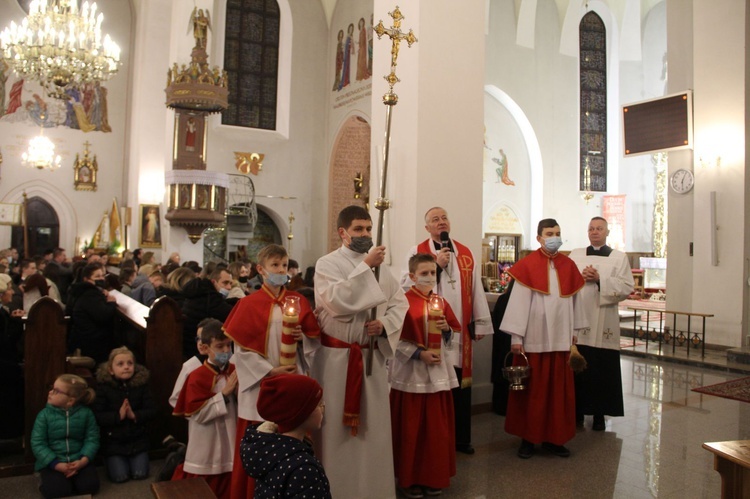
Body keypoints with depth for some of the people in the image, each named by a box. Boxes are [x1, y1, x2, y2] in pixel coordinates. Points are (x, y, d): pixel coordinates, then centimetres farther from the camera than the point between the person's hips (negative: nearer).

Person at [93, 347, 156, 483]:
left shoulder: (141, 384, -6)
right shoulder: (103, 386, -11)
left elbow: (152, 411, -7)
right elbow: (97, 416, -16)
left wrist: (135, 415, -24)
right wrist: (118, 416, -28)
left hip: (137, 440, 2)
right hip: (113, 441, -1)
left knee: (140, 474, -4)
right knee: (120, 477, -7)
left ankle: (135, 459, 29)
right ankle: (112, 461, 26)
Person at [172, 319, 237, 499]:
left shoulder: (234, 371, 0)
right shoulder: (198, 376, -15)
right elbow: (197, 413, -20)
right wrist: (224, 393, -23)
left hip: (229, 441, 5)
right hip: (206, 448, -4)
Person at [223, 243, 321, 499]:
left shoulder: (299, 301, 4)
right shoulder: (249, 304, -6)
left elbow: (315, 338, 9)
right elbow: (241, 349, -9)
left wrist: (302, 337, -13)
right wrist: (270, 370, -15)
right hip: (261, 382, -3)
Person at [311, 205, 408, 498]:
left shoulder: (379, 266, 8)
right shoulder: (327, 264, -7)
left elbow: (400, 301, 11)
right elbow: (337, 301, -24)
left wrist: (386, 323, -8)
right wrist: (365, 267, -21)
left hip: (372, 356, 5)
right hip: (336, 357, -4)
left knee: (372, 424, 13)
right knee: (337, 427, 6)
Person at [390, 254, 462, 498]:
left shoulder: (441, 302, 7)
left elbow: (454, 337, 12)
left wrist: (447, 329, -9)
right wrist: (419, 354, -19)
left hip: (438, 374, 5)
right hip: (410, 375, -5)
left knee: (437, 428, 11)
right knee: (410, 430, 4)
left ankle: (434, 476, 25)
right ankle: (408, 479, 19)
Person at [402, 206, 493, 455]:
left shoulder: (466, 254, 10)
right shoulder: (417, 252, 0)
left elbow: (476, 290, 9)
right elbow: (407, 285, -12)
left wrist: (480, 323, 7)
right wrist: (436, 265, -15)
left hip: (460, 331, 3)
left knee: (461, 386, 9)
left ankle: (462, 438, 23)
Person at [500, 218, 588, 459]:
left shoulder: (568, 265, 7)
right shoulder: (527, 266, -7)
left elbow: (574, 300, 12)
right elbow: (518, 301, -9)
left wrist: (575, 331, 13)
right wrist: (516, 337, -11)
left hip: (561, 338, 4)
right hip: (533, 338, -4)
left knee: (559, 390, 10)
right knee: (531, 390, 5)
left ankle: (554, 438, 23)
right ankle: (528, 438, 18)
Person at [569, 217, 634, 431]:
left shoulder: (619, 257, 7)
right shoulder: (575, 255, 12)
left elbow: (627, 287, -3)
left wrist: (600, 279, -13)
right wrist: (580, 277, -12)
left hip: (603, 323, -1)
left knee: (601, 370, 2)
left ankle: (599, 414, 14)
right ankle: (577, 411, 16)